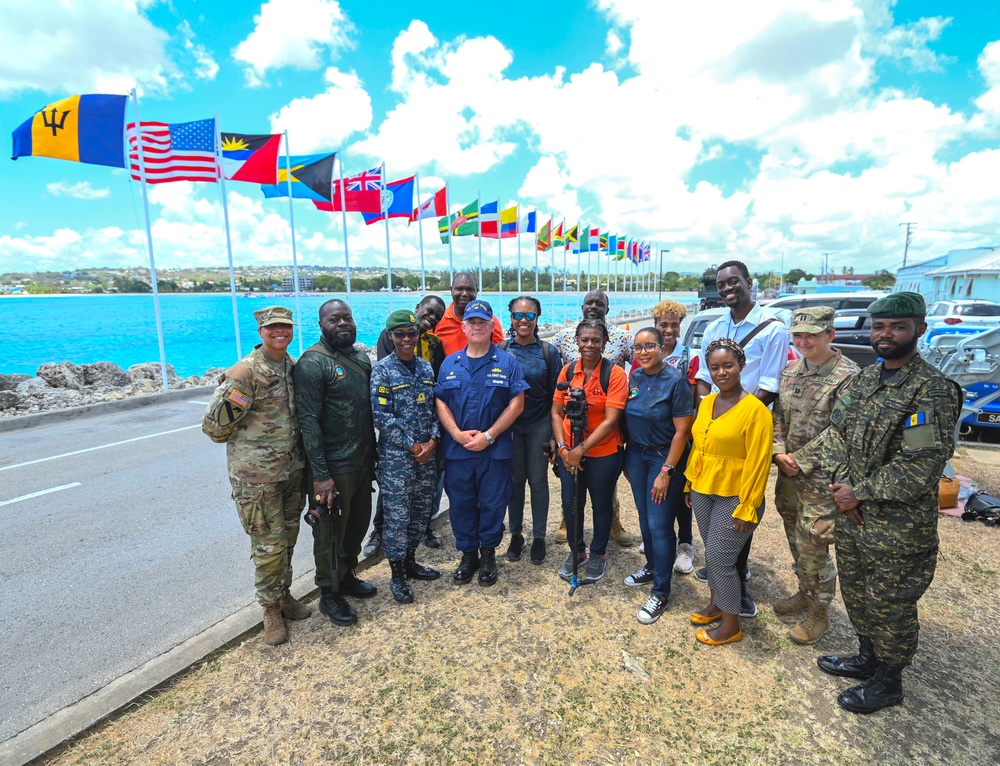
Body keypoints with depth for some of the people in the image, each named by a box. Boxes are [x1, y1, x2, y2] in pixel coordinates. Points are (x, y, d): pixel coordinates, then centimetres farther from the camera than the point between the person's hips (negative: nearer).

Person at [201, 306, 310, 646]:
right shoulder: (245, 371, -15)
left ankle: (283, 594, 37)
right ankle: (271, 609, 24)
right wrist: (247, 446, -3)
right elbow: (214, 425, -13)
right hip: (257, 474, -6)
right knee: (269, 544, 4)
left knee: (288, 537, 18)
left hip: (292, 468, 6)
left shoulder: (293, 366, 5)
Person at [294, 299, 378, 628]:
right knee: (330, 532, 9)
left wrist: (373, 454, 13)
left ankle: (347, 577, 42)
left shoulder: (362, 355, 7)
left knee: (358, 524, 21)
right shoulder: (313, 362, -15)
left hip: (363, 462, 7)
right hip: (333, 468, -7)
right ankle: (329, 594, 29)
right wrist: (320, 474, -20)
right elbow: (308, 421, -18)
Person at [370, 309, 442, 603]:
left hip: (427, 453, 5)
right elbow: (381, 416, -13)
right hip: (396, 456, -5)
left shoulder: (426, 368, 7)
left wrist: (432, 440, -7)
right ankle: (397, 575, 22)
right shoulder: (382, 370, -8)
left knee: (421, 511, 15)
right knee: (397, 516, 4)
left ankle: (410, 562, 35)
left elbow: (435, 408, 8)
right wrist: (412, 446, -13)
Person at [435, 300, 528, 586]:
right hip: (457, 449, 3)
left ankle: (488, 554, 31)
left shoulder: (507, 362, -2)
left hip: (495, 450, -2)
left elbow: (516, 404, -8)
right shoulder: (450, 364, 7)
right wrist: (456, 433, -11)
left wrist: (488, 436, -14)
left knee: (492, 505, 9)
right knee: (461, 504, 12)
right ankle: (468, 554, 32)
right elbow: (441, 403, 4)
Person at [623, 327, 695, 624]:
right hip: (636, 454, 6)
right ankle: (652, 567, 39)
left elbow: (682, 430, -16)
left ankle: (660, 592, 15)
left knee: (659, 525, -1)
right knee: (645, 518, 17)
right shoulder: (635, 378, 2)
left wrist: (666, 471, -16)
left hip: (665, 457, -6)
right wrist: (626, 459, 9)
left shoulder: (676, 381, -16)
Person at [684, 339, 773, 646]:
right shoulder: (706, 403, 4)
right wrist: (690, 483, 13)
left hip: (733, 497, -6)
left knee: (720, 558, 2)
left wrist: (747, 509, -15)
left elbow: (758, 463, -16)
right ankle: (716, 604, 39)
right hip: (702, 491, 6)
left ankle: (731, 625, 22)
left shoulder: (755, 409, -17)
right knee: (712, 554, 19)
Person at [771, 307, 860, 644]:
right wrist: (779, 453, -5)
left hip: (821, 478, -6)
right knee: (796, 541, 20)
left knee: (812, 547, 2)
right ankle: (805, 593, 41)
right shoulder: (789, 372, 7)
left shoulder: (848, 376, -14)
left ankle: (819, 612, 23)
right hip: (788, 474, 7)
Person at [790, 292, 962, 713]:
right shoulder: (862, 380, 5)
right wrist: (842, 483, -8)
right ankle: (868, 657, 44)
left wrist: (860, 494, -17)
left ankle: (888, 680, 33)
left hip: (898, 525, -7)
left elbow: (920, 465, -21)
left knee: (889, 604, 11)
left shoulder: (933, 390, -18)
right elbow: (836, 433, 6)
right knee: (855, 592, 22)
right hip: (852, 515, 7)